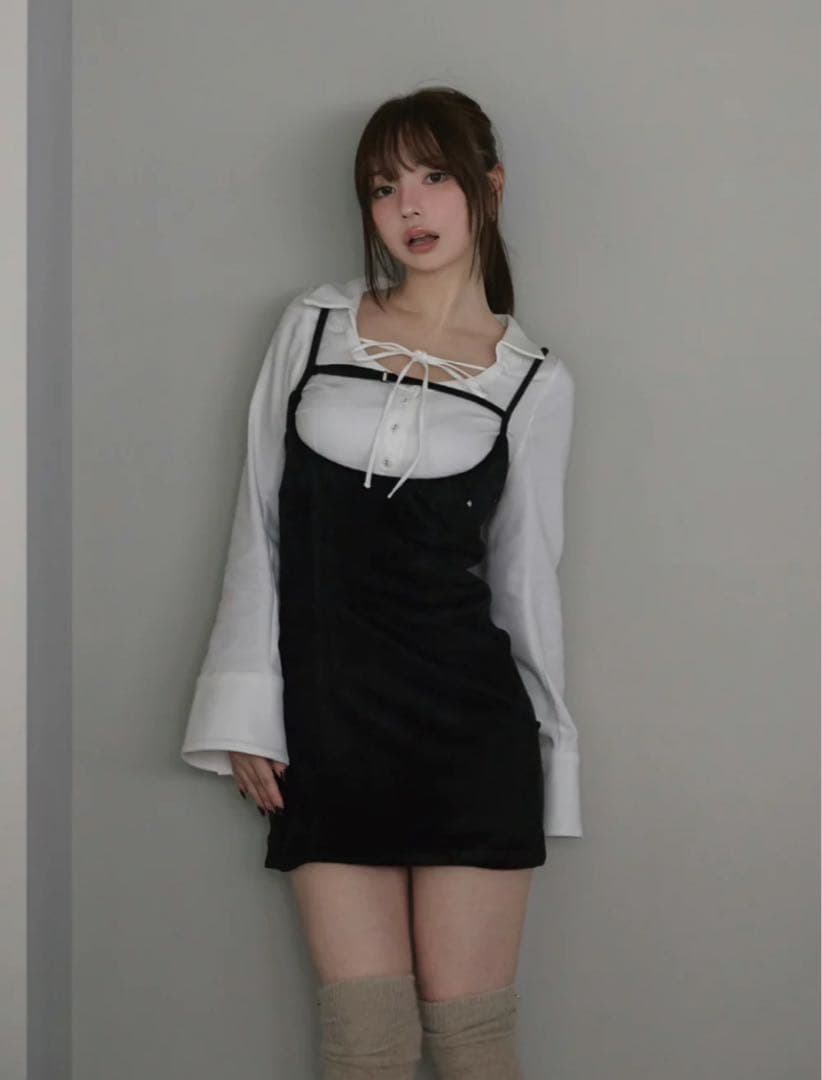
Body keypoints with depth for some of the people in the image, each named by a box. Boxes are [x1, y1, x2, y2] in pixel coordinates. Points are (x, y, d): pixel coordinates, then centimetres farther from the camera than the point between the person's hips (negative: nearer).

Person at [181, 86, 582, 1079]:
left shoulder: (535, 382, 4)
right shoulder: (311, 327, 6)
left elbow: (524, 575, 9)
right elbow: (261, 522, 6)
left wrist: (551, 759, 10)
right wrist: (248, 713, 1)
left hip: (469, 727, -1)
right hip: (326, 722, 1)